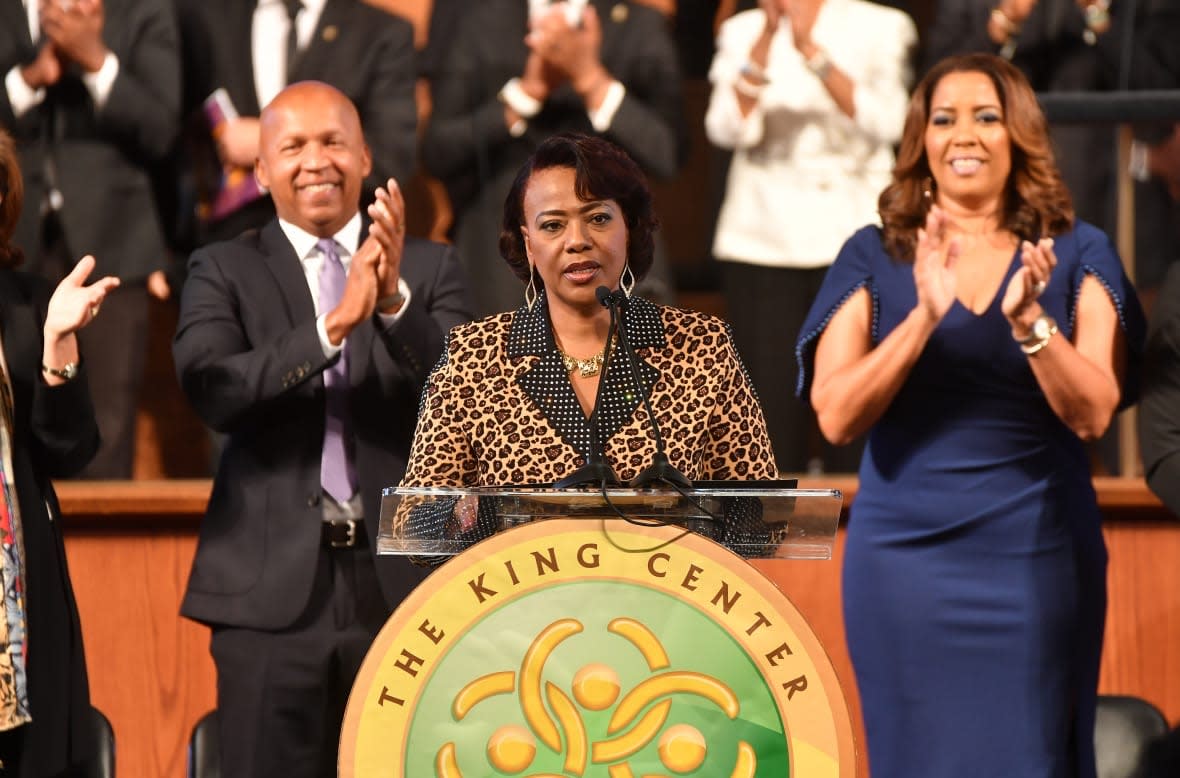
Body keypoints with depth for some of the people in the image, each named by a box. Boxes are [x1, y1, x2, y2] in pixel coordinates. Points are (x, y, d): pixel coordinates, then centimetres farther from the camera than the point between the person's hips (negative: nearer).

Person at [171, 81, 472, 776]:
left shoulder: (431, 269, 9)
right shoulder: (224, 271, 6)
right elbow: (212, 389, -11)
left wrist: (396, 301, -22)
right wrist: (334, 325, -23)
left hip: (406, 581, 1)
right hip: (275, 589, -1)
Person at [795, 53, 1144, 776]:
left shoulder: (1077, 254, 2)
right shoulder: (873, 258, 3)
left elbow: (1093, 413, -8)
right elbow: (837, 416, -8)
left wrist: (1027, 318, -24)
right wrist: (924, 316, -21)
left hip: (1035, 554, 0)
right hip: (907, 551, 0)